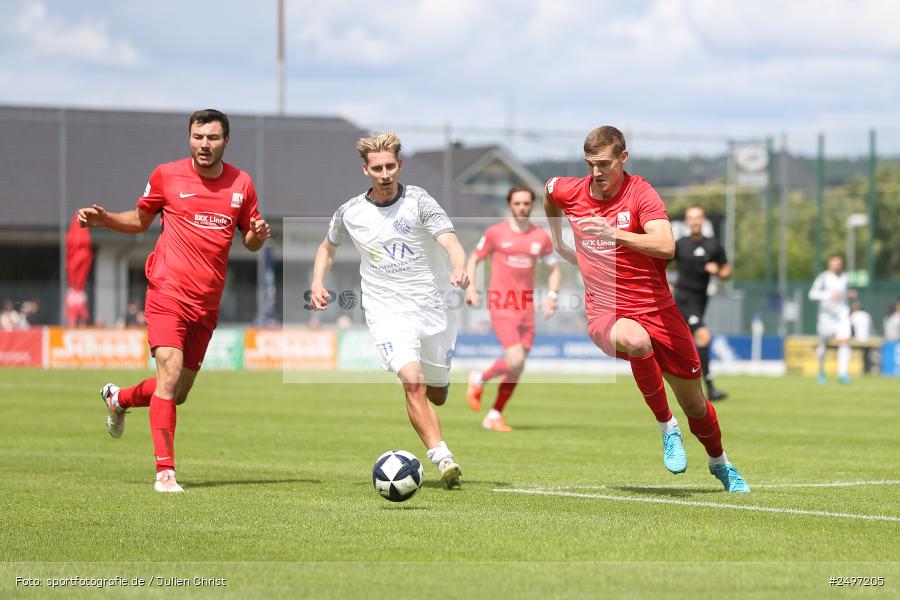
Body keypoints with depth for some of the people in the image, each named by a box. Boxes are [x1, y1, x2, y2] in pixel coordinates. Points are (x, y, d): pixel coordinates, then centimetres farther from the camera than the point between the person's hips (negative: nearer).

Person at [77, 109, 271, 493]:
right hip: (168, 292, -4)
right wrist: (103, 219, -3)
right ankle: (165, 472, -16)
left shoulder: (241, 184, 7)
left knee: (179, 393, 11)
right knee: (170, 372, -20)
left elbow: (249, 242, 16)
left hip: (207, 303, 4)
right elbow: (140, 220, 14)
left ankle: (119, 399, 42)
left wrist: (258, 236, -7)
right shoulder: (166, 175, 0)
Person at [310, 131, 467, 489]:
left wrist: (459, 269, -43)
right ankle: (443, 459, -26)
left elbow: (451, 243, -21)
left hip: (432, 308, 1)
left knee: (436, 395, 11)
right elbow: (327, 247, 21)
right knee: (413, 381, -25)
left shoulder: (418, 202, -8)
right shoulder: (350, 213, 0)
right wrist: (317, 283, 4)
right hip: (387, 310, -1)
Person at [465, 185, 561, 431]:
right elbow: (473, 259, 10)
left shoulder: (541, 237, 7)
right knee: (515, 361, -20)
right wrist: (470, 287, -5)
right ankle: (479, 379, 8)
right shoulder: (495, 233, -2)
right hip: (501, 306, -4)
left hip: (527, 308, 4)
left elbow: (554, 269, 18)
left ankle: (494, 416, 20)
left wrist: (552, 295, 1)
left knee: (517, 369, 5)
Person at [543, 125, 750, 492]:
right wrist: (557, 240, 29)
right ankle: (666, 428, -18)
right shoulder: (569, 192, 0)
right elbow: (549, 189, 26)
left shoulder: (641, 193, -12)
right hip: (606, 314, 1)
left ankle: (720, 464, 41)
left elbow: (665, 246, -28)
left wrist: (614, 233, -38)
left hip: (656, 310, -1)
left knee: (694, 404, 9)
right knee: (636, 340, -38)